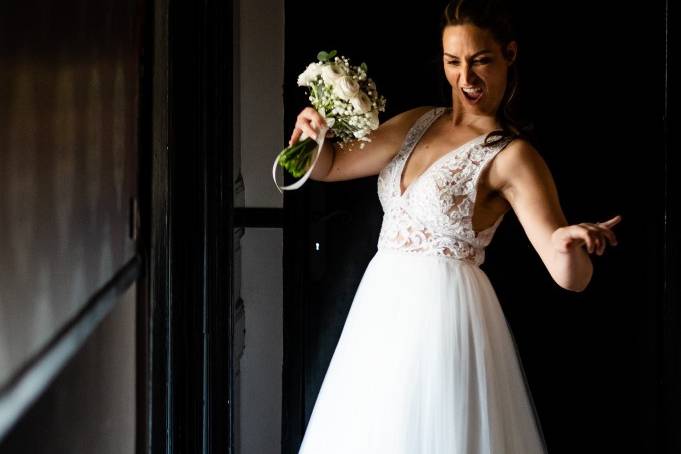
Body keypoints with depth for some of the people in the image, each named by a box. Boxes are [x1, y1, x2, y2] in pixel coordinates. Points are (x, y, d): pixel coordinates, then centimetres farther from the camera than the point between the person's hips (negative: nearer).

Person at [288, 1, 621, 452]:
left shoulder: (511, 157, -12)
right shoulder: (419, 123, 8)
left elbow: (570, 277, -20)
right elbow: (330, 167, 15)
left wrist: (572, 247, -44)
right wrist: (314, 134, -8)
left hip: (443, 313, -6)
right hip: (381, 310, 7)